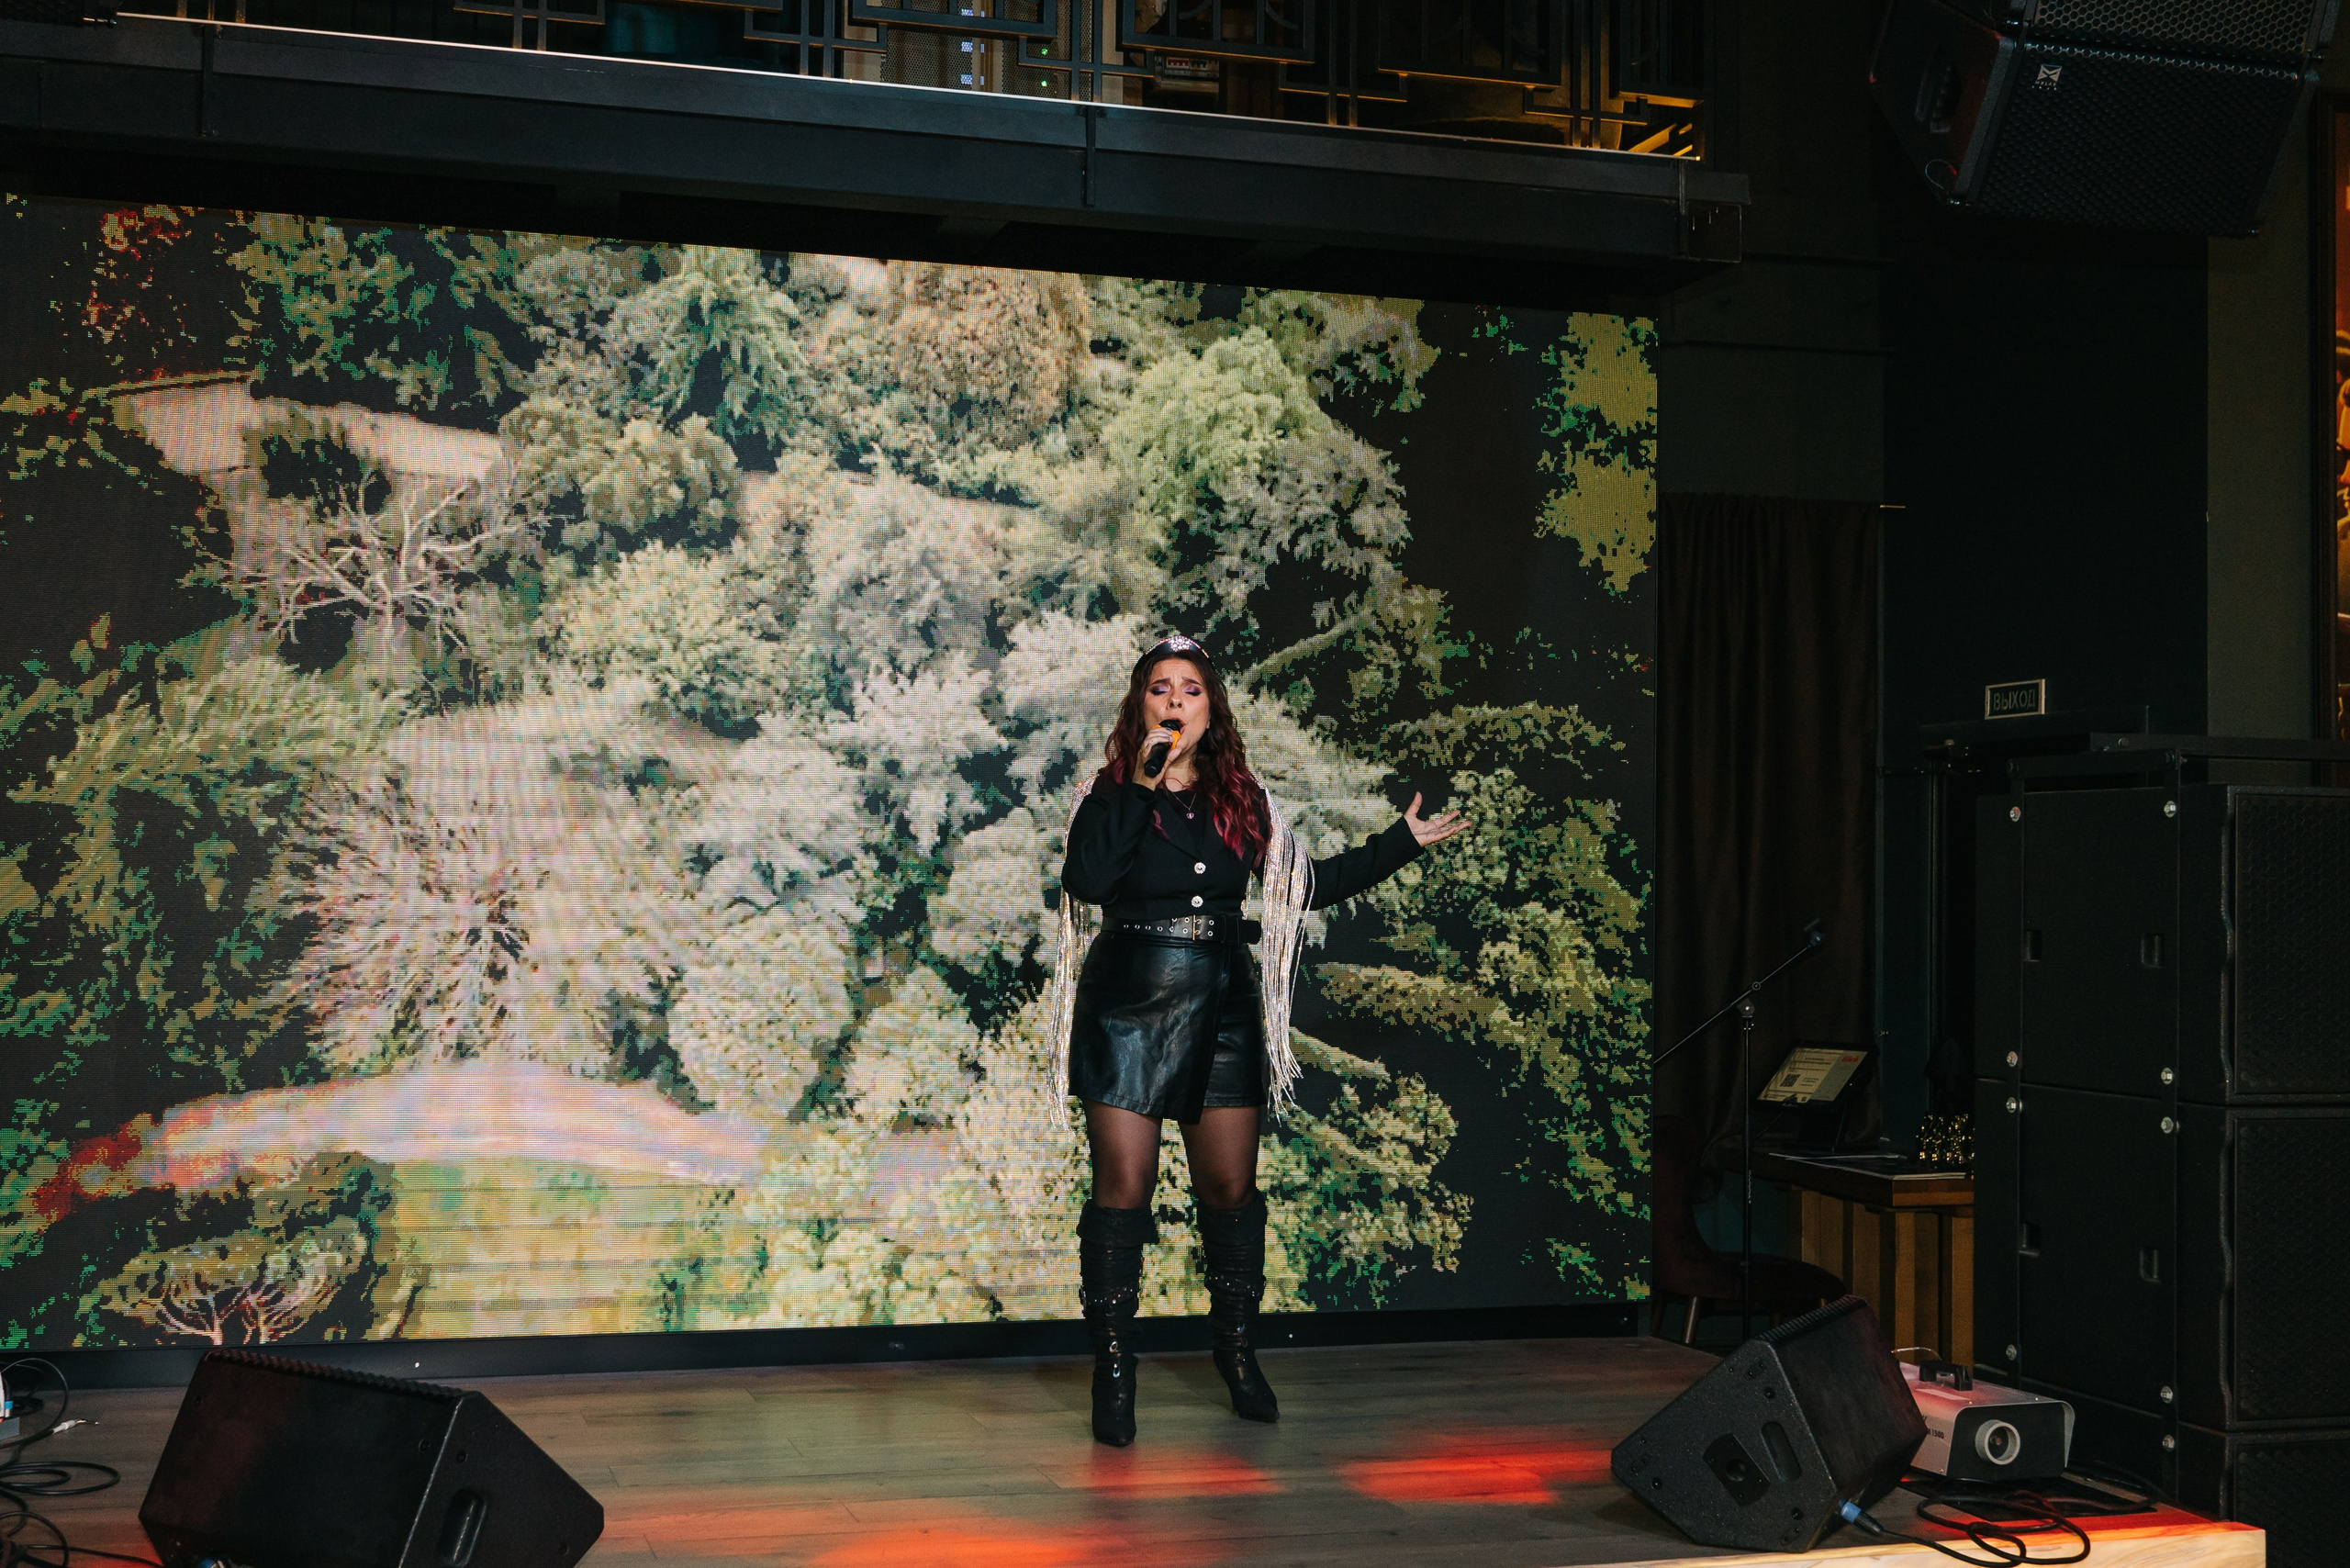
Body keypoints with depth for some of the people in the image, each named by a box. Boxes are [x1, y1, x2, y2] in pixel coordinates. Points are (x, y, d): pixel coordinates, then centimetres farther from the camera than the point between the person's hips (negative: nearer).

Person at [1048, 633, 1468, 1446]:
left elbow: (1309, 882, 16)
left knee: (1230, 1186, 6)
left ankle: (1236, 1348, 26)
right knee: (1124, 1186, -4)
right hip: (1128, 1007, -3)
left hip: (1222, 1009, 3)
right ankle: (1113, 1370, 6)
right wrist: (1144, 787, -19)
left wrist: (1402, 843, 18)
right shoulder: (1111, 794, -2)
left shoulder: (1243, 800, 10)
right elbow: (1086, 879, -20)